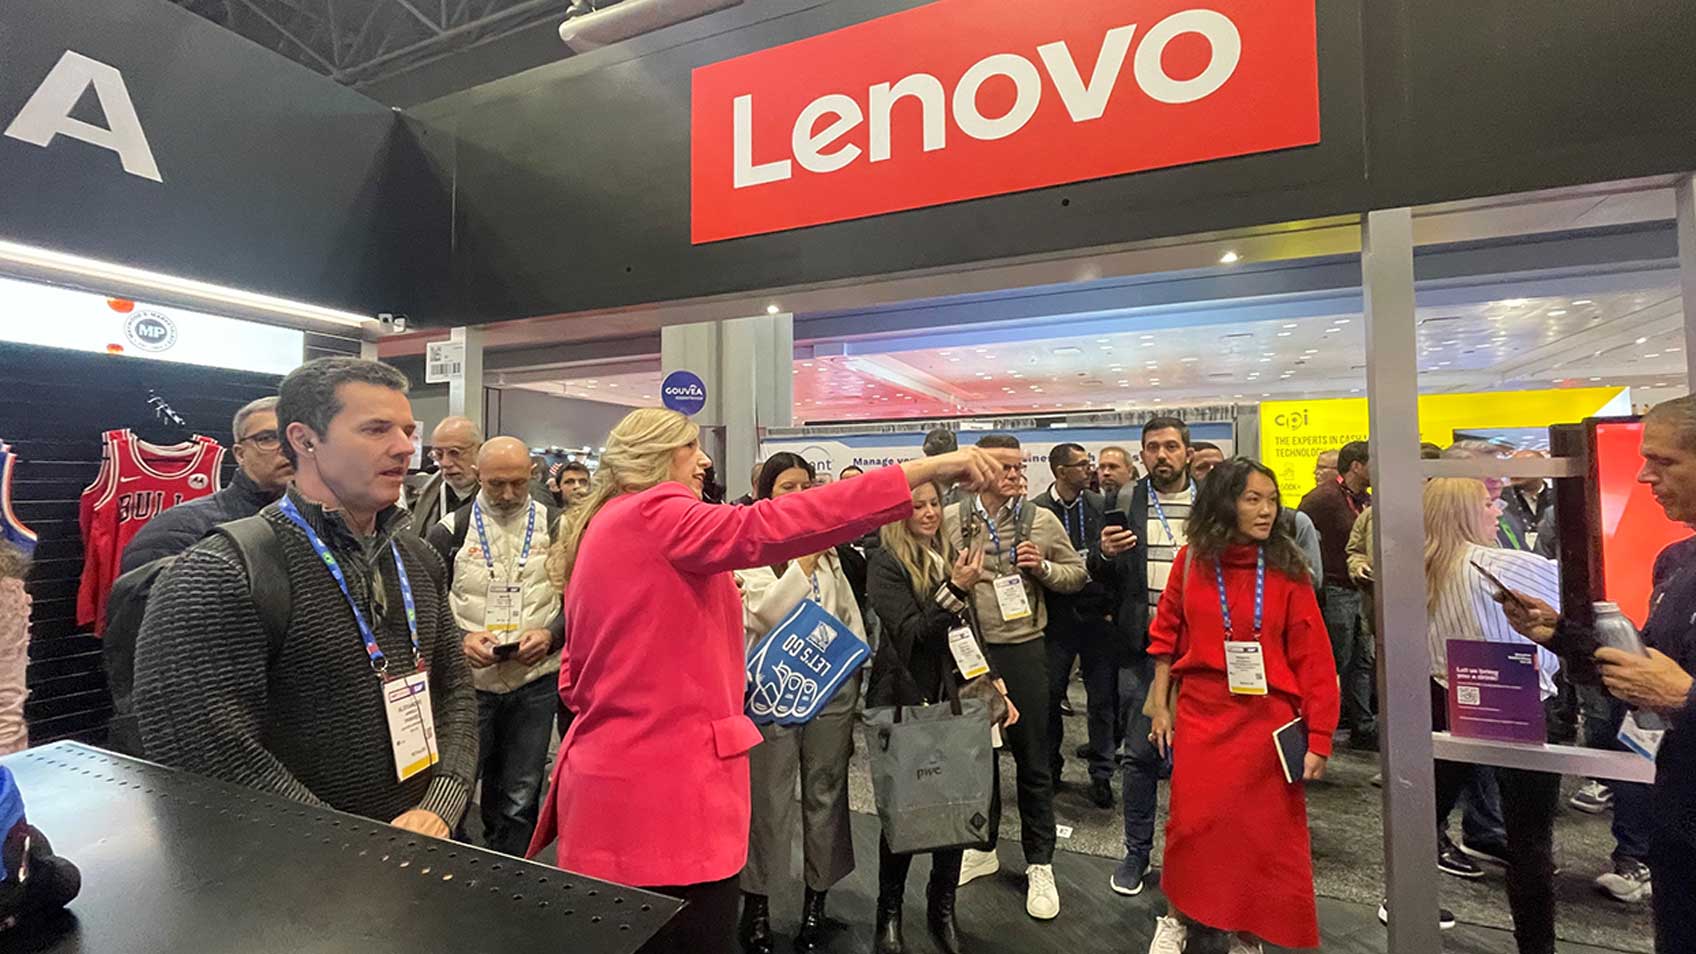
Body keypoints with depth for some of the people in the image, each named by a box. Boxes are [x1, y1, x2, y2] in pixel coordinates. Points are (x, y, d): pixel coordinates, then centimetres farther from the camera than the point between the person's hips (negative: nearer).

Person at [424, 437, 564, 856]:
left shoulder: (555, 527, 0)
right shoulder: (450, 530, 1)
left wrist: (550, 635, -14)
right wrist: (460, 640, -12)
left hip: (534, 681, 0)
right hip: (468, 680, 0)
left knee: (520, 799, 12)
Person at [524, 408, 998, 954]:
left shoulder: (600, 530, 15)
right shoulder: (654, 514, -12)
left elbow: (574, 682, 19)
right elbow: (764, 530, -30)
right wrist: (925, 470, -32)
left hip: (614, 778, 10)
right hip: (664, 790, -10)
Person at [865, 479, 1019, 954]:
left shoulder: (948, 557, 9)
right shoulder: (885, 562, -10)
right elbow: (908, 634, -17)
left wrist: (996, 688, 10)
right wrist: (955, 590, -27)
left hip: (954, 699, 5)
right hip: (906, 701, -5)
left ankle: (942, 907, 29)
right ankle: (889, 913, 28)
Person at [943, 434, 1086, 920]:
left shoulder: (1042, 520, -2)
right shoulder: (950, 520, -2)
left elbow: (1076, 573, 6)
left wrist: (1043, 568, -12)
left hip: (1022, 649, -1)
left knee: (1032, 759, 8)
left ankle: (1039, 864, 26)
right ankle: (982, 847, 37)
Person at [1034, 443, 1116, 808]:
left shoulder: (1101, 506, 4)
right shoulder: (1036, 511, -5)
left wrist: (1112, 606, -2)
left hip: (1098, 614, 2)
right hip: (1057, 617, -2)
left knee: (1103, 699, 8)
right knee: (1049, 696, 8)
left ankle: (1101, 774, 24)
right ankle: (1050, 766, 28)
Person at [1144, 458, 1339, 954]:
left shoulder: (1287, 568, -6)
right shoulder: (1192, 558, -3)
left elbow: (1313, 658, -5)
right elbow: (1167, 632, 6)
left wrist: (1318, 739, -6)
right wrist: (1159, 704, 6)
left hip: (1267, 719, 0)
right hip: (1200, 714, 1)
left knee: (1263, 832, 9)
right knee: (1193, 825, 4)